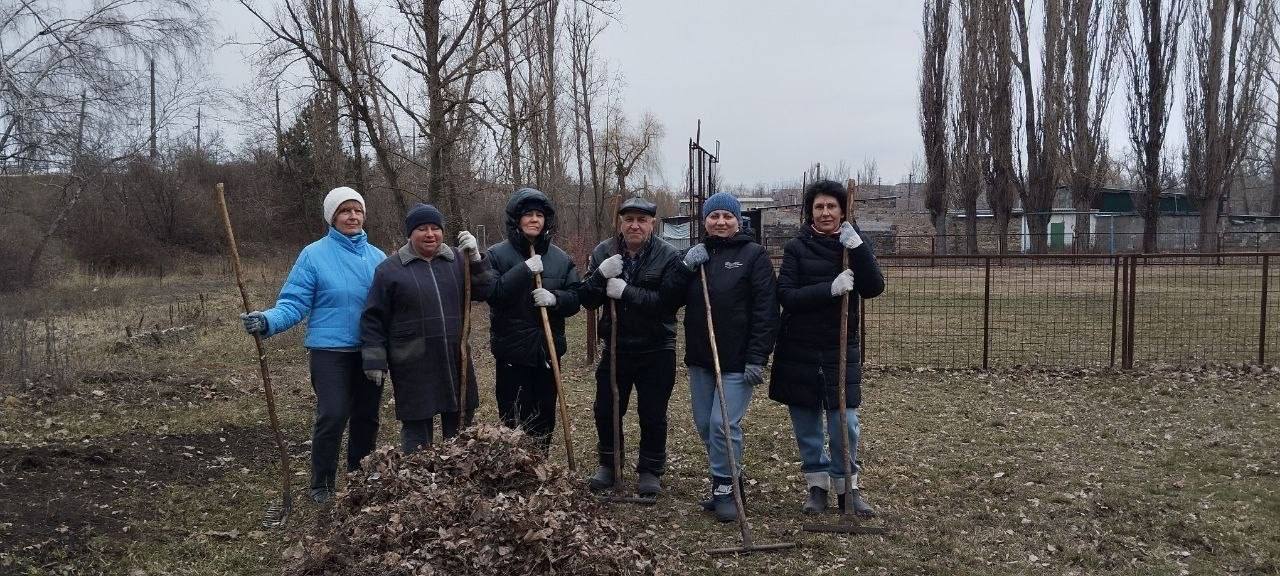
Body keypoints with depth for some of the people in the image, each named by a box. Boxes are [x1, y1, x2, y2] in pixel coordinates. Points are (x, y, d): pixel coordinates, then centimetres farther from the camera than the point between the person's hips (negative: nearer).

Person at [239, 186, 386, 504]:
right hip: (330, 350, -5)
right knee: (333, 416, -11)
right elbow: (294, 304, -10)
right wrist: (268, 320, -28)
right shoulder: (314, 255, -6)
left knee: (367, 417, 12)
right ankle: (322, 486, 7)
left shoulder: (377, 257, 8)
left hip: (371, 352, 5)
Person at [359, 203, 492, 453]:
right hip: (413, 367, -3)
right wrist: (375, 360, -5)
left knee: (460, 424, 14)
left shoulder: (457, 260, 6)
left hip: (455, 361, 3)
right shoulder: (390, 268, -2)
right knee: (417, 431, 6)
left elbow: (485, 292, 3)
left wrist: (476, 259, -9)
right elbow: (373, 318, -1)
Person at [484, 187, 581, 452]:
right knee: (514, 420, -2)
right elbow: (492, 294, -16)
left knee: (544, 420, 11)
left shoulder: (560, 258, 6)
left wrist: (554, 298, -16)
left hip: (548, 350, 4)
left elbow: (575, 299, 5)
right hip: (513, 351, -3)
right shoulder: (497, 255, -4)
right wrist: (524, 270, -22)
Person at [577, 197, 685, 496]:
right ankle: (608, 464, 33)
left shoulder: (669, 256, -11)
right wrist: (600, 275, -23)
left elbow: (668, 301, -23)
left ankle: (650, 471, 24)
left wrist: (626, 292, -26)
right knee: (606, 411, 12)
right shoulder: (603, 252, -1)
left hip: (656, 352, -3)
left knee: (653, 416, 6)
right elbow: (586, 300, -4)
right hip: (615, 348, 3)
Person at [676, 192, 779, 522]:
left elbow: (766, 311, -11)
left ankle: (725, 488, 6)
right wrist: (685, 269, -10)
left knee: (724, 424, -10)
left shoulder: (753, 255, -6)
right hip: (700, 357, 6)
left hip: (737, 359, -6)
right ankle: (729, 480, 27)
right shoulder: (697, 255, 12)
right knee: (704, 424, 10)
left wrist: (757, 358, -17)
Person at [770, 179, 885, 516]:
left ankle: (847, 487, 14)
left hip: (841, 349, 1)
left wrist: (857, 247, -21)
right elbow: (786, 296, -12)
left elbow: (874, 288, -10)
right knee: (806, 422, 7)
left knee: (844, 422, -2)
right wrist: (830, 289, -24)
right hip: (799, 349, 0)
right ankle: (817, 486, 22)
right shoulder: (797, 248, -2)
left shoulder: (853, 245, 4)